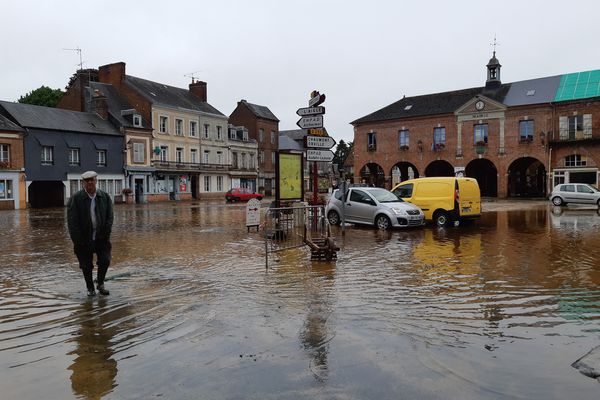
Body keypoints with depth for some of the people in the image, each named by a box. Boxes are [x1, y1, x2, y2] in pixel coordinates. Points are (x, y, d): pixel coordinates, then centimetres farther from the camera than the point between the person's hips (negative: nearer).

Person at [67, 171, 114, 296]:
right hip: (84, 238, -1)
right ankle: (90, 288, 23)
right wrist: (79, 241, -12)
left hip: (101, 237, 2)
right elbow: (72, 222, -8)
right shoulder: (75, 199, -6)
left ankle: (100, 284, 15)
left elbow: (109, 217, 3)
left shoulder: (105, 197, 2)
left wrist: (105, 234, -7)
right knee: (86, 265, 5)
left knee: (105, 260, -8)